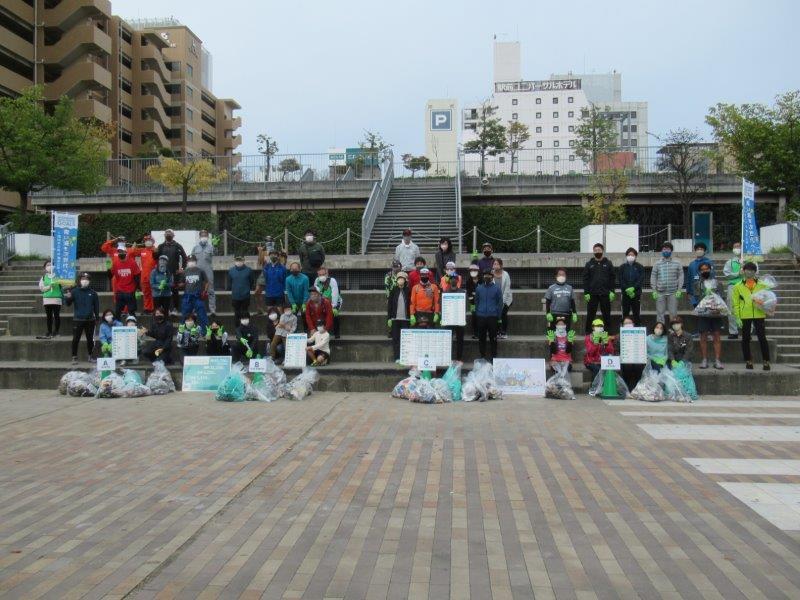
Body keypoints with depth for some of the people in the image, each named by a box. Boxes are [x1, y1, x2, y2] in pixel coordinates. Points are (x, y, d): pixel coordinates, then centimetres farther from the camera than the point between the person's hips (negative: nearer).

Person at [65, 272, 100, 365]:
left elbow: (96, 305, 13)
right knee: (75, 339, -4)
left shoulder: (93, 293, 8)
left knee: (90, 339, 7)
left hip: (90, 320, 2)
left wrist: (97, 317, 7)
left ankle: (90, 356, 22)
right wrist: (68, 298, -24)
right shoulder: (75, 291, 2)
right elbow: (68, 304, -3)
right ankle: (74, 357, 4)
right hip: (77, 320, -2)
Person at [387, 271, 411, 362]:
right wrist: (389, 318, 1)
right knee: (395, 338, 1)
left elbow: (411, 304, 6)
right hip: (395, 318, 1)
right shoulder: (394, 291, 5)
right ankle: (397, 358, 6)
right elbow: (389, 305, 6)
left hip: (405, 318, -1)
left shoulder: (408, 291, 4)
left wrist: (411, 316, 0)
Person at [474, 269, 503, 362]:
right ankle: (482, 356, 13)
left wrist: (498, 316, -1)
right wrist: (477, 313, 7)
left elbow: (500, 303, 4)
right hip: (481, 317, 2)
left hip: (492, 317, -2)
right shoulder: (479, 288, 10)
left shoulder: (496, 288, 3)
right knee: (481, 338, 5)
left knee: (493, 338, 1)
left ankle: (493, 357, 7)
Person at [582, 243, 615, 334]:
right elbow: (585, 279, 3)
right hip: (592, 294, 0)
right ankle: (588, 333, 8)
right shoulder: (589, 264, 7)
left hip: (605, 294, 0)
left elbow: (612, 278, 4)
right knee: (590, 315, 2)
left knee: (606, 315, 5)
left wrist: (612, 291, -4)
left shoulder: (608, 264, 7)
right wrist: (586, 293, -5)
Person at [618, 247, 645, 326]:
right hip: (625, 293, 1)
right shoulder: (622, 267, 7)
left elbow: (641, 280, -4)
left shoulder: (639, 267, 5)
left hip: (636, 293, -1)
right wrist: (627, 289, -14)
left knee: (636, 313, 1)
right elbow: (620, 280, 0)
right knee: (625, 313, 1)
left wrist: (633, 288, -17)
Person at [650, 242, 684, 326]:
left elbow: (680, 276, 4)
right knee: (660, 313, 2)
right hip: (660, 293, 0)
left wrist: (679, 290, -5)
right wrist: (654, 291, -3)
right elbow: (653, 277, 6)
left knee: (673, 313, 2)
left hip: (673, 293, 0)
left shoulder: (677, 264, 6)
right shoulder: (657, 264, 7)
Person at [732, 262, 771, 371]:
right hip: (745, 316, 0)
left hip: (759, 315, 0)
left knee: (762, 338, -2)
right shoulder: (738, 287, 5)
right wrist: (737, 318, -5)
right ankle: (748, 361, 17)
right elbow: (735, 303, 2)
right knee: (746, 339, 7)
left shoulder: (761, 285, 8)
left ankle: (766, 361, 5)